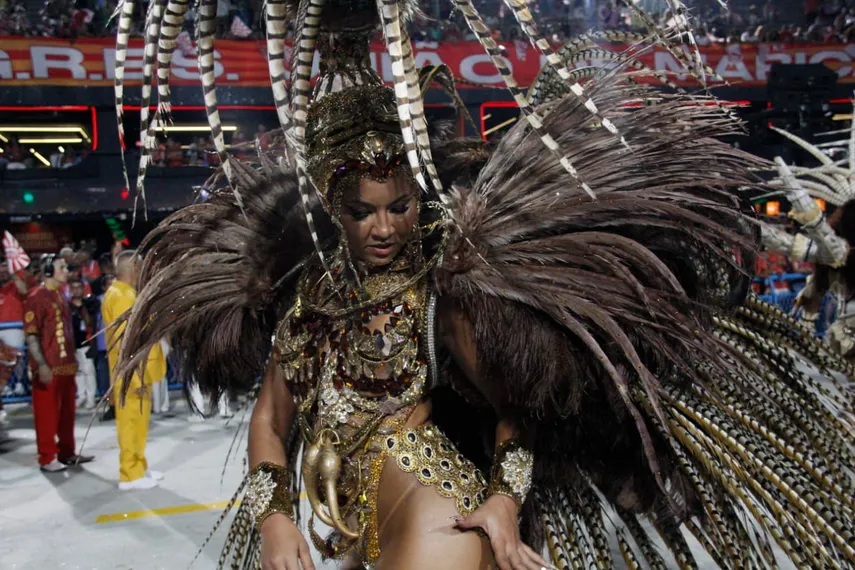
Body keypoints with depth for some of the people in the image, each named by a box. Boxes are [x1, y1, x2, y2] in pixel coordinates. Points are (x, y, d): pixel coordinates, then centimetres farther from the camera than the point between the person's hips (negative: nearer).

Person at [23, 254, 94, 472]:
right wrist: (41, 365, -20)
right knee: (47, 413, -1)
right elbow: (31, 334, -15)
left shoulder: (60, 296, 16)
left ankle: (67, 453, 24)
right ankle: (47, 458, 7)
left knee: (67, 412, 14)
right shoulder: (36, 296, -10)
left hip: (66, 365, 8)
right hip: (48, 367, -8)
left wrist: (73, 359, 20)